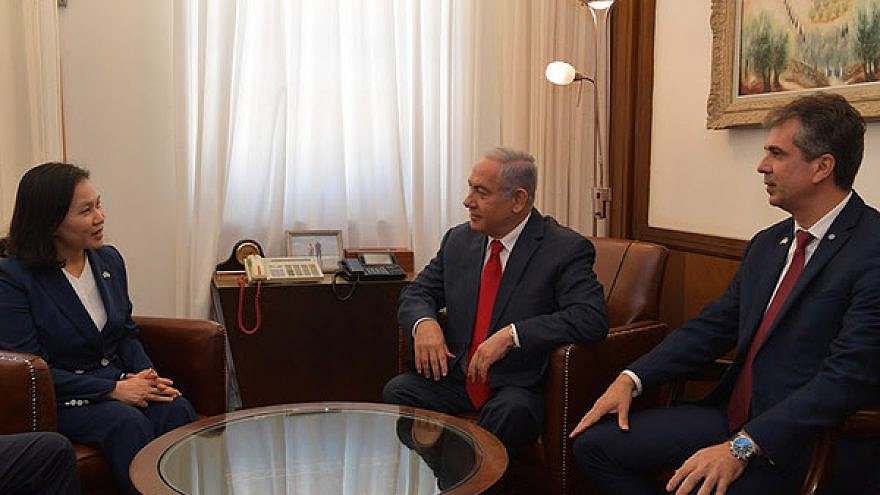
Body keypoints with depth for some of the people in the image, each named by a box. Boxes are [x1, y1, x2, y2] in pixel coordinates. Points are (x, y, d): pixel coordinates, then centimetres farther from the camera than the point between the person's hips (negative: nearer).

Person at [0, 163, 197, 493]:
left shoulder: (109, 259, 8)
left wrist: (147, 376, -6)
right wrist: (113, 389, -19)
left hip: (119, 382, 5)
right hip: (59, 401, -5)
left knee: (176, 409, -25)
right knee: (127, 421, -33)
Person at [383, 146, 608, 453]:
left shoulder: (566, 249, -8)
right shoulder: (459, 240, 10)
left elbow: (592, 318, -19)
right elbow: (417, 293, 15)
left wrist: (512, 334, -26)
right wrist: (423, 322, -10)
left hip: (516, 389, -4)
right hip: (455, 379, 5)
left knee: (510, 411, -36)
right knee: (396, 391, -21)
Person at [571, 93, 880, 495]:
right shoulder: (767, 243, 12)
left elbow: (846, 378, -22)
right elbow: (715, 325, 10)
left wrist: (742, 447, -27)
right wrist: (632, 379, -3)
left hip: (813, 444, -7)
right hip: (734, 417, 8)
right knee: (593, 443, 0)